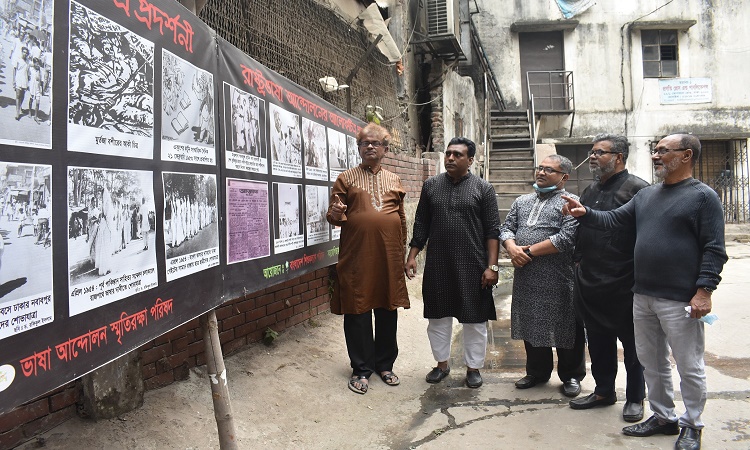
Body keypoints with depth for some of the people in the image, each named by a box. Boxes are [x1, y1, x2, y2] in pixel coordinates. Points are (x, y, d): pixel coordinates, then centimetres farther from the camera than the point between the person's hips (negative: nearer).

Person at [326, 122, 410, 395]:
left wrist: (402, 251, 15)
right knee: (358, 312, 3)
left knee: (388, 311, 10)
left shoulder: (394, 181, 14)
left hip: (389, 256, 3)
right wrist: (335, 214, -20)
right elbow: (334, 217, 4)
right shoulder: (346, 179, 6)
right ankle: (361, 369, 18)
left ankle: (384, 364, 27)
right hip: (356, 256, -3)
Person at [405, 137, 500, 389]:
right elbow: (421, 225, 10)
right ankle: (442, 363, 28)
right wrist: (412, 257, 4)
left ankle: (473, 368, 23)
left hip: (472, 266, -2)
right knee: (438, 316, 11)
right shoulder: (431, 186, 7)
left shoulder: (483, 188, -1)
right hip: (437, 266, 3)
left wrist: (492, 266, -9)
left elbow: (492, 230, -3)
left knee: (475, 319, 7)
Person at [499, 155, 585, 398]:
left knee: (565, 328, 5)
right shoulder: (522, 202, 15)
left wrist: (530, 251, -15)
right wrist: (513, 248, -11)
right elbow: (506, 228, 11)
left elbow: (566, 238, -17)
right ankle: (537, 371, 32)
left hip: (558, 280, -5)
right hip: (526, 278, 6)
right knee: (532, 326, 15)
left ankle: (571, 376, 24)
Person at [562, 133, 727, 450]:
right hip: (643, 296, 7)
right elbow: (614, 219, 10)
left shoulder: (703, 196, -7)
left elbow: (714, 249, -11)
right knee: (652, 362, 16)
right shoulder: (646, 195, 13)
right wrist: (585, 214, -7)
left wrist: (704, 291, -16)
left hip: (680, 300, -7)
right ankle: (663, 417, 32)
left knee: (689, 367, 7)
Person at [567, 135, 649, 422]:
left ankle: (635, 398, 24)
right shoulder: (590, 191, 14)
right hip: (591, 284, 7)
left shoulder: (637, 189, -10)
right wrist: (578, 261, 15)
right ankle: (603, 391, 31)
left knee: (632, 344, 8)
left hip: (625, 283, -7)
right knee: (598, 341, 16)